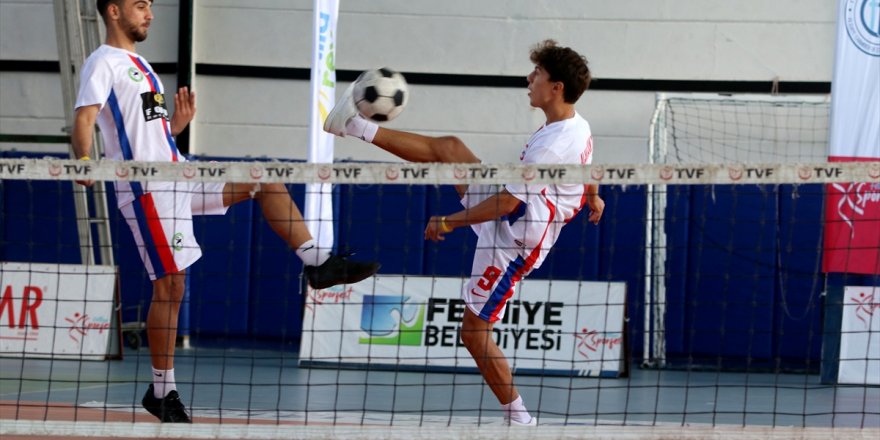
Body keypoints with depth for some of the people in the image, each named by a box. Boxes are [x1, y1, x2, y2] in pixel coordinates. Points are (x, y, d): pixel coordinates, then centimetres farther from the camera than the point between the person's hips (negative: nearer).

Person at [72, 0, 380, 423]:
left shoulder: (139, 64, 22)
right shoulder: (103, 63, -6)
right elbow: (84, 120, -22)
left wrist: (180, 119, 7)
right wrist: (84, 162, -39)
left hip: (179, 178, 9)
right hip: (146, 188, -9)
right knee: (169, 284, -9)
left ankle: (317, 263, 6)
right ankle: (162, 392, -1)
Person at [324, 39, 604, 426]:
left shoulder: (552, 148, -31)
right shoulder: (578, 126, -2)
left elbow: (506, 202, -27)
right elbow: (588, 172, 20)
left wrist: (448, 222, -17)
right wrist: (592, 198, 43)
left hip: (510, 242, -10)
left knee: (474, 333, -4)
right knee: (450, 148, 12)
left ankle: (518, 419, 5)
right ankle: (358, 128, 18)